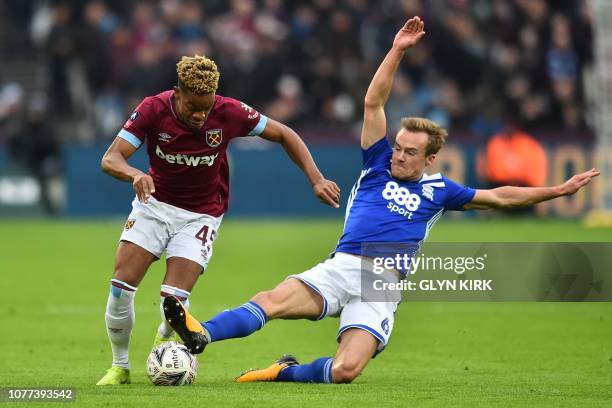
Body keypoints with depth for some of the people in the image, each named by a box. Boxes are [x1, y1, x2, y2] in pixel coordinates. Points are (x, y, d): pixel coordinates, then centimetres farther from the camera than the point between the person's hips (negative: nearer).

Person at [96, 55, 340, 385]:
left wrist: (316, 179, -14)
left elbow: (283, 134, -6)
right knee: (121, 287, -11)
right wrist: (135, 175, -46)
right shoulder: (154, 109, -20)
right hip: (155, 203, 1)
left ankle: (165, 337, 22)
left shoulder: (229, 113, -20)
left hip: (201, 214, -1)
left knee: (174, 299, -16)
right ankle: (120, 366, 12)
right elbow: (110, 159, -23)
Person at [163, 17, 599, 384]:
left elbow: (500, 197, 24)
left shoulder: (438, 190, 16)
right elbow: (374, 103, 9)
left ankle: (285, 371, 1)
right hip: (341, 268, 0)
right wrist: (397, 51, 2)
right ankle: (201, 335, -49)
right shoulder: (379, 164, 16)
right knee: (274, 300, -30)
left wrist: (559, 190, 24)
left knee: (346, 370, -25)